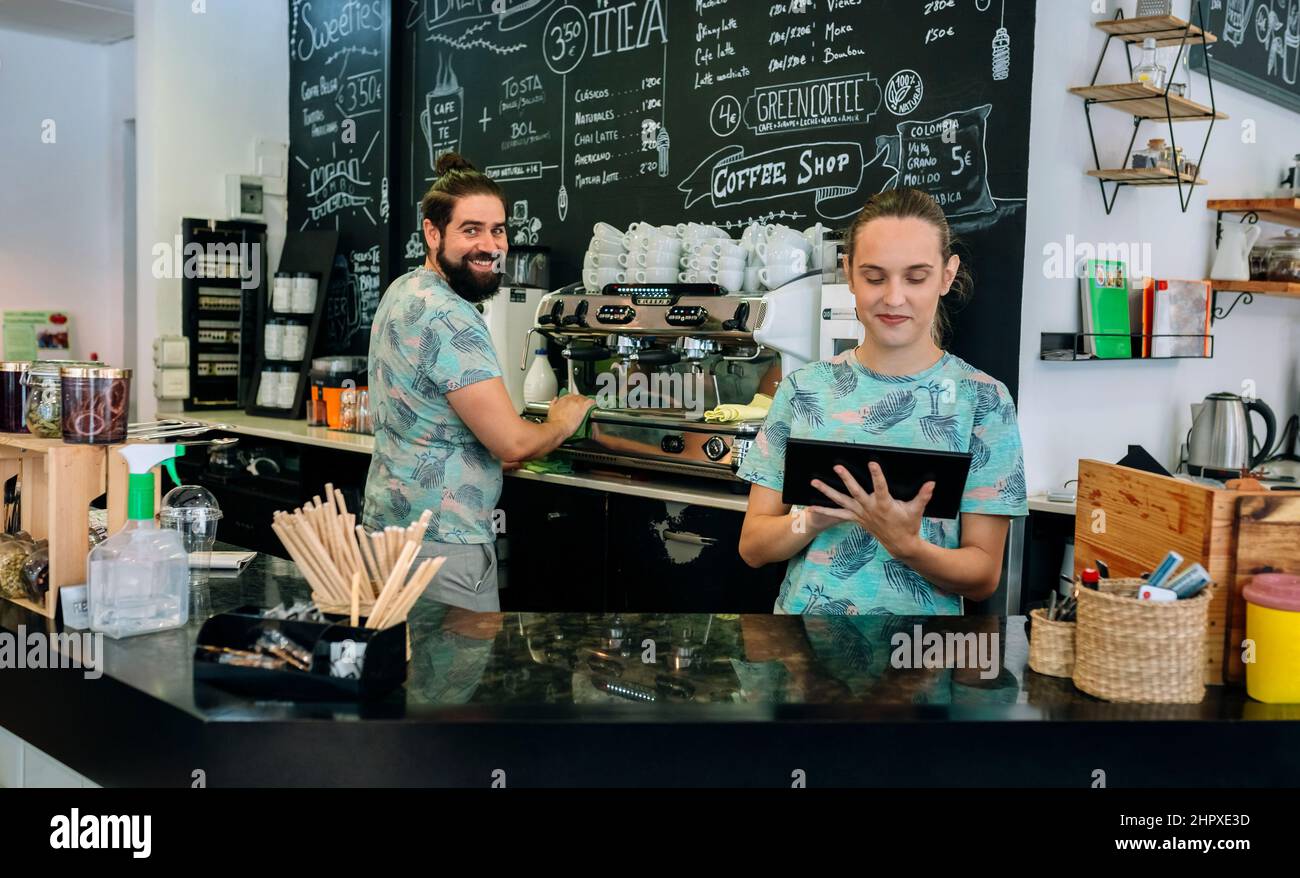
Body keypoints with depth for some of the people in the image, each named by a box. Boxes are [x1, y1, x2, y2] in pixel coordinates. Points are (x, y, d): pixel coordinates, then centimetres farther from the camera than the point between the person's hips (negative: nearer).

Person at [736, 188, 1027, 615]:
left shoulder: (983, 399, -2)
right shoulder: (802, 388, 2)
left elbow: (983, 576, -3)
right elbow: (752, 546, 2)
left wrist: (906, 546, -21)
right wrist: (814, 518, -16)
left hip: (920, 612, -1)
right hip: (802, 609, 2)